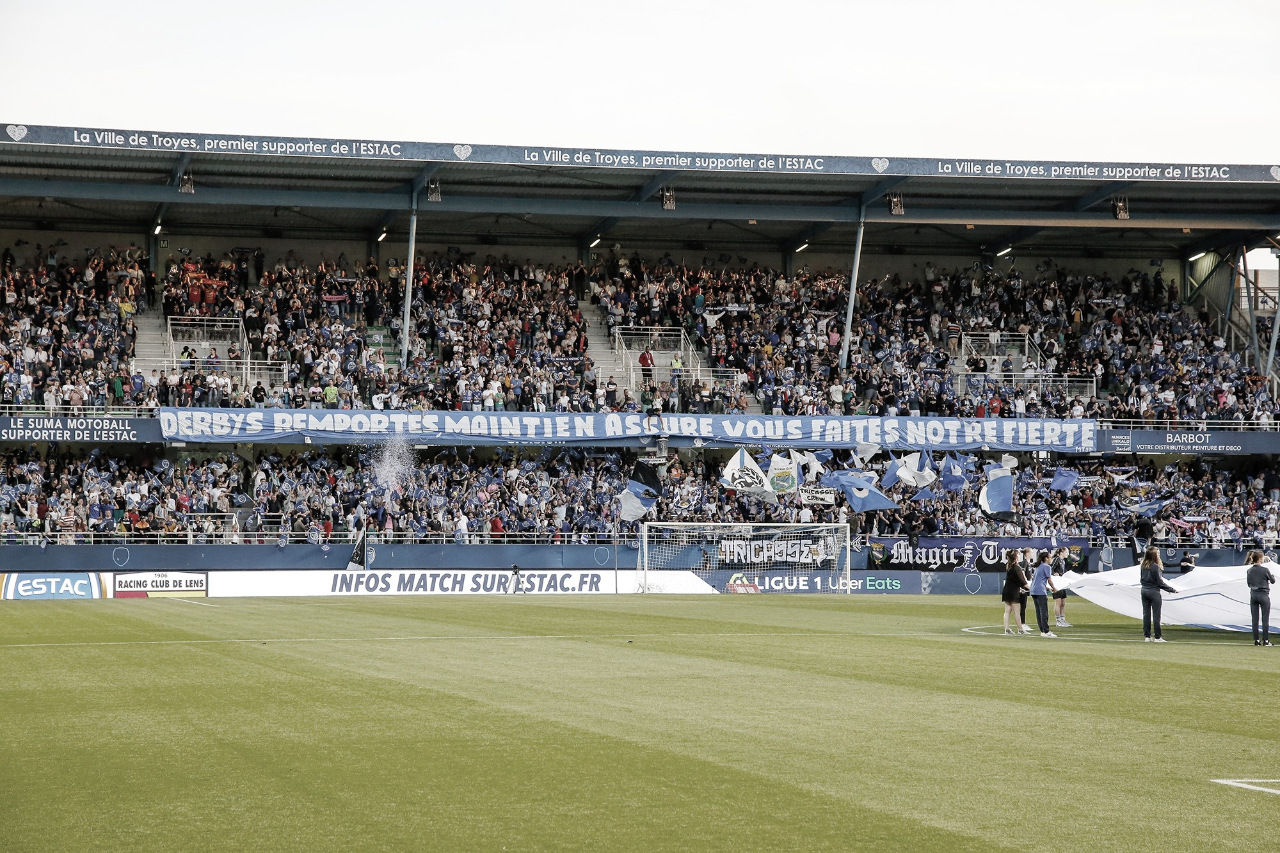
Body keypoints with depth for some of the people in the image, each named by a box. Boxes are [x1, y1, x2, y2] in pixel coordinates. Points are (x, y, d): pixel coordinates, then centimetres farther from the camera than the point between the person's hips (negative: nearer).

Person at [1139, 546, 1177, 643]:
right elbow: (1160, 582, -14)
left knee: (1146, 614, 9)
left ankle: (1147, 636, 12)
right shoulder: (1156, 567, -17)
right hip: (1154, 592, -7)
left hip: (1144, 590, 7)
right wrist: (1172, 589, -7)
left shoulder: (1143, 566, 2)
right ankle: (1157, 637, 3)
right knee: (1156, 615, 0)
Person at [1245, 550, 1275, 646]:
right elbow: (1273, 581, 1)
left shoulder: (1249, 571, 1)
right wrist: (1272, 576, 22)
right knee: (1265, 619, 2)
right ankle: (1266, 640, 1)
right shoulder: (1265, 570, -12)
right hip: (1264, 595, -4)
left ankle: (1256, 640, 6)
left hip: (1253, 595, 4)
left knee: (1255, 619, 6)